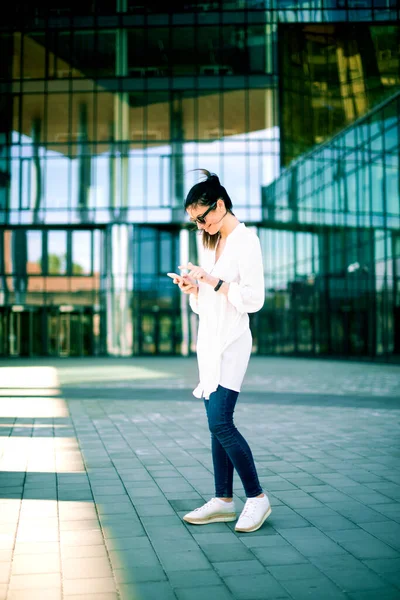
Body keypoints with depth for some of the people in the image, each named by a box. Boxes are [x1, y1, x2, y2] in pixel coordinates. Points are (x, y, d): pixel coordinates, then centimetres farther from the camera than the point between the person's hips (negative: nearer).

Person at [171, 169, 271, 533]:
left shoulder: (245, 240, -8)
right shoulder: (211, 243, 17)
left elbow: (254, 299, -15)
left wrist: (213, 281, -18)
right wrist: (192, 288, 2)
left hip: (231, 342, -8)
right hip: (210, 340, 8)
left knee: (221, 423, -13)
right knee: (218, 424, 7)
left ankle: (257, 497, -1)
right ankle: (223, 501, 13)